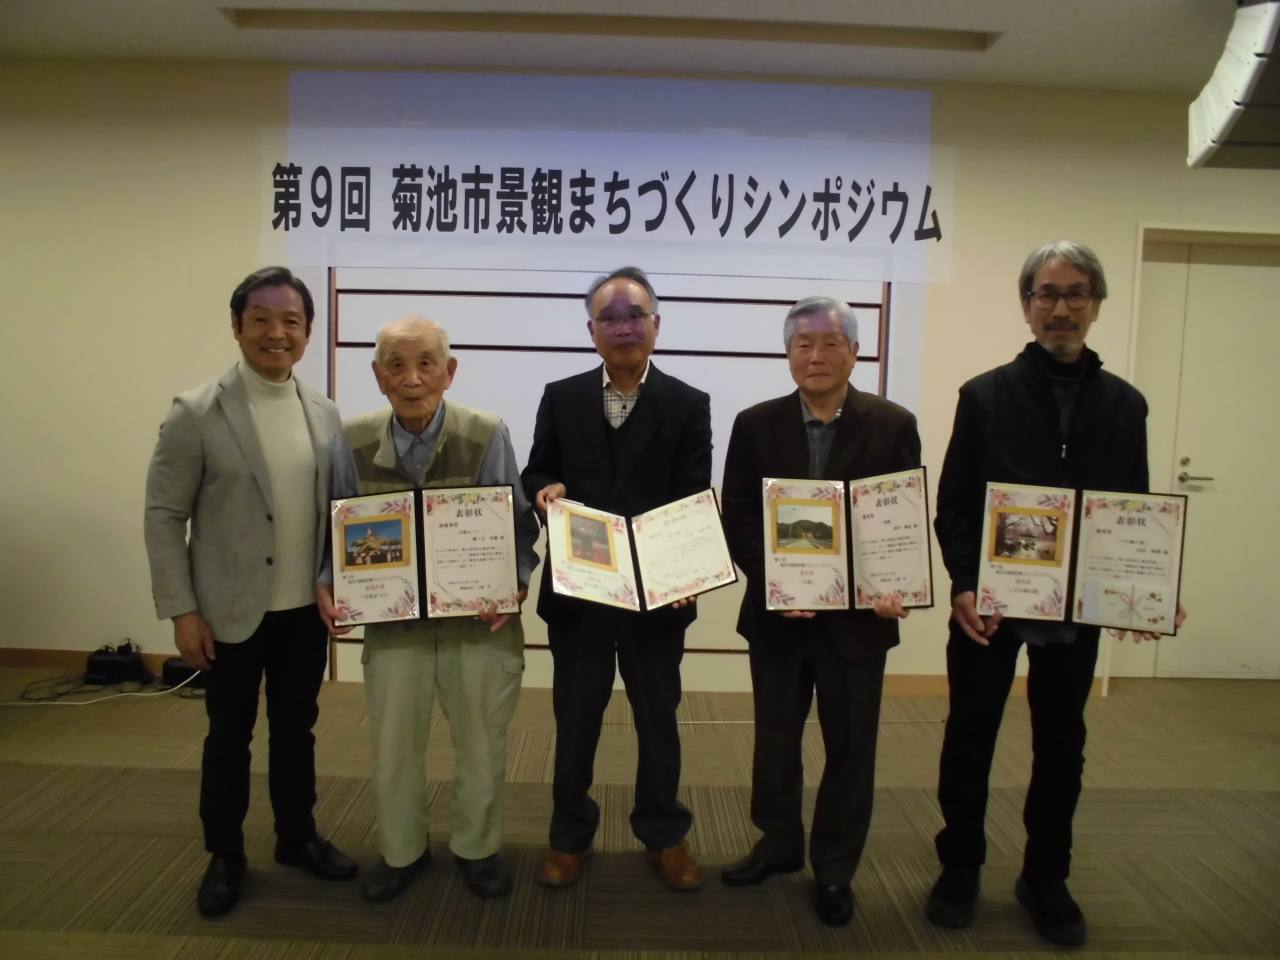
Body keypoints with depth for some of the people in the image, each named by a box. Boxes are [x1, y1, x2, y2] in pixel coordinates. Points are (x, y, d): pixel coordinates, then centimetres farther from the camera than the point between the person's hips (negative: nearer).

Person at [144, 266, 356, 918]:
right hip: (231, 612, -3)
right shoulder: (197, 412, -10)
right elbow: (164, 516, -8)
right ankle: (224, 856, 31)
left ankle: (297, 838, 36)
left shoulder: (325, 414, 2)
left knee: (296, 729, 17)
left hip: (307, 609, 4)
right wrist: (181, 611, -10)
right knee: (229, 736, 12)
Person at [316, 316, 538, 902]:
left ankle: (476, 849, 39)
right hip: (393, 618, 2)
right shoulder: (353, 442, -7)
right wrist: (327, 585, -11)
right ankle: (401, 852, 39)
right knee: (392, 745, 14)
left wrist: (515, 583, -20)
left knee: (481, 743, 15)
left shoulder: (487, 436, -14)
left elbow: (520, 525, -5)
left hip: (479, 617, -1)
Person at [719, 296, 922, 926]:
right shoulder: (755, 424, 0)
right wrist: (772, 581, -16)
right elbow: (737, 518, -2)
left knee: (850, 747, 11)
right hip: (776, 613, 1)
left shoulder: (893, 425, -3)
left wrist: (895, 585, -20)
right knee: (775, 738, 16)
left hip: (857, 615, -1)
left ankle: (834, 870, 30)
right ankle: (779, 843, 37)